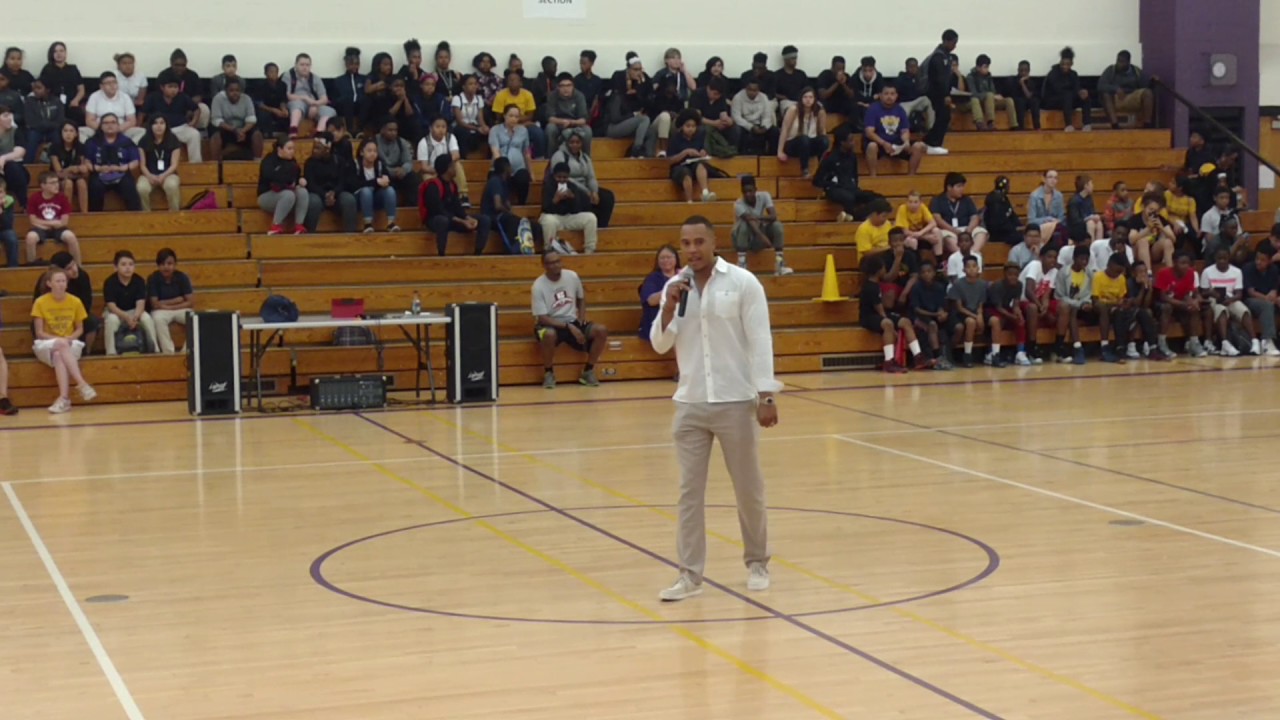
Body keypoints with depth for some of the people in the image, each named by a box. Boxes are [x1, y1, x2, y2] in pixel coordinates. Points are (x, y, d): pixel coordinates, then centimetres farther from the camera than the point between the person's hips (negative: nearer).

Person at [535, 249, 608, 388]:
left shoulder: (572, 276, -2)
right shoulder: (539, 286, -15)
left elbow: (581, 298, 18)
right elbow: (542, 318, -17)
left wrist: (582, 316, -1)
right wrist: (568, 326, -25)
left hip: (573, 322, 4)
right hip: (550, 325, -4)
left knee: (602, 331, -20)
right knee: (549, 334, -41)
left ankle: (588, 372, -2)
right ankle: (548, 373, -14)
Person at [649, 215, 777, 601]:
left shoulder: (742, 282, -6)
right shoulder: (674, 287, 5)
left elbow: (760, 341, -7)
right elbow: (660, 345, 6)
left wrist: (766, 395, -12)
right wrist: (669, 308, -11)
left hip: (735, 402, -3)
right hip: (690, 404, 3)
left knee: (748, 489, 8)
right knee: (689, 490, 2)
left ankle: (757, 563, 24)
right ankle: (690, 574, 6)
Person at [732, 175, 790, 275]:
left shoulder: (764, 196, -12)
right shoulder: (739, 204, -24)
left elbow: (774, 216, -23)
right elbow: (750, 221, -39)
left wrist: (758, 217, -42)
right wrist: (764, 238, -54)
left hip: (758, 240, 3)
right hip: (743, 240, -3)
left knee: (777, 224, -22)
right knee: (744, 224, -35)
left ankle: (779, 264, -24)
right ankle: (741, 264, -31)